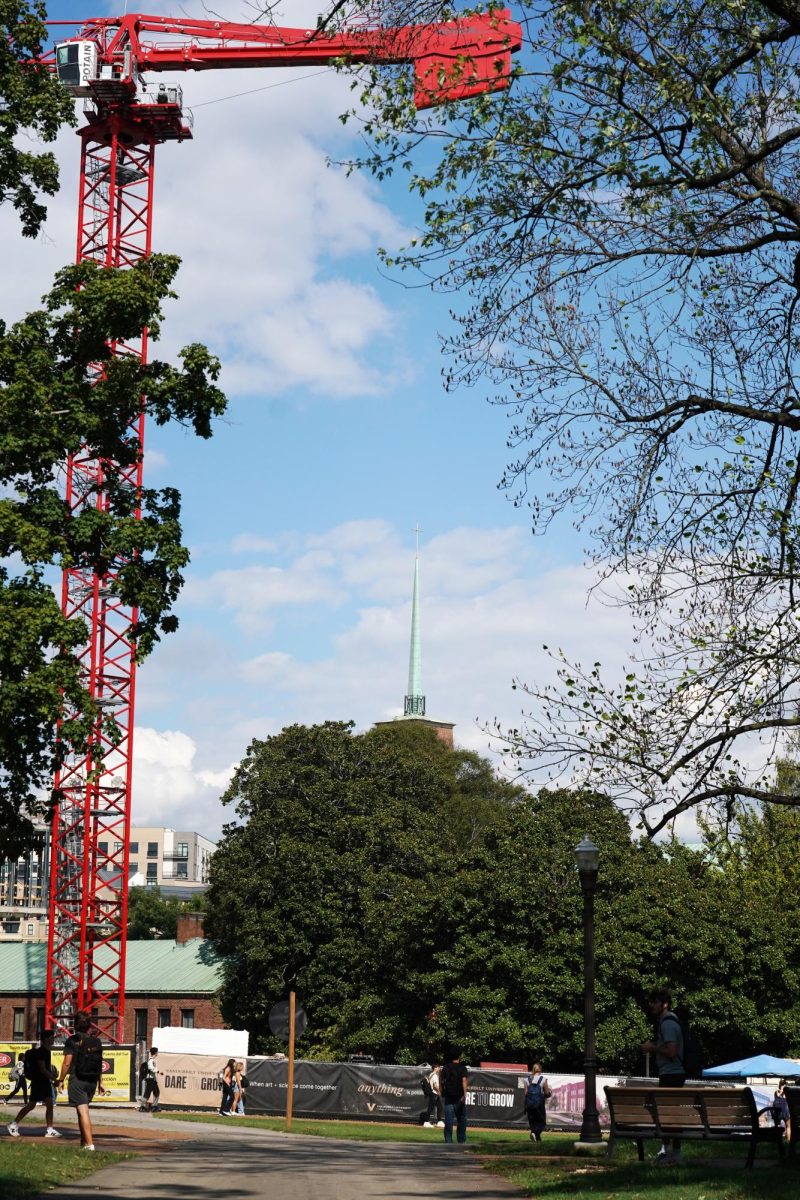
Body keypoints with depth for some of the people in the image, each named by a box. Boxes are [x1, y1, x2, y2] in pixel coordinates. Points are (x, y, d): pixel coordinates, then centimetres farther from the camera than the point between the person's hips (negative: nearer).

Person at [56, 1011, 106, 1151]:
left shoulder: (73, 1041, -6)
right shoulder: (96, 1041, 8)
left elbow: (67, 1063, -11)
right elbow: (100, 1064, 10)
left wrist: (61, 1080, -2)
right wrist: (100, 1083, 15)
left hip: (77, 1080, -5)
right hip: (92, 1081, 5)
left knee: (83, 1112, -9)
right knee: (83, 1111, 21)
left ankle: (90, 1144, -17)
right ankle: (84, 1142, 25)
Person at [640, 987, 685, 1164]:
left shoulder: (668, 1023, -16)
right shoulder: (664, 1020, 16)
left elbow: (671, 1051, -24)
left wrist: (652, 1048, -11)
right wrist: (653, 1047, 11)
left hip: (672, 1074, -11)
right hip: (668, 1073, 11)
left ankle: (675, 1152, -4)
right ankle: (666, 1148, 24)